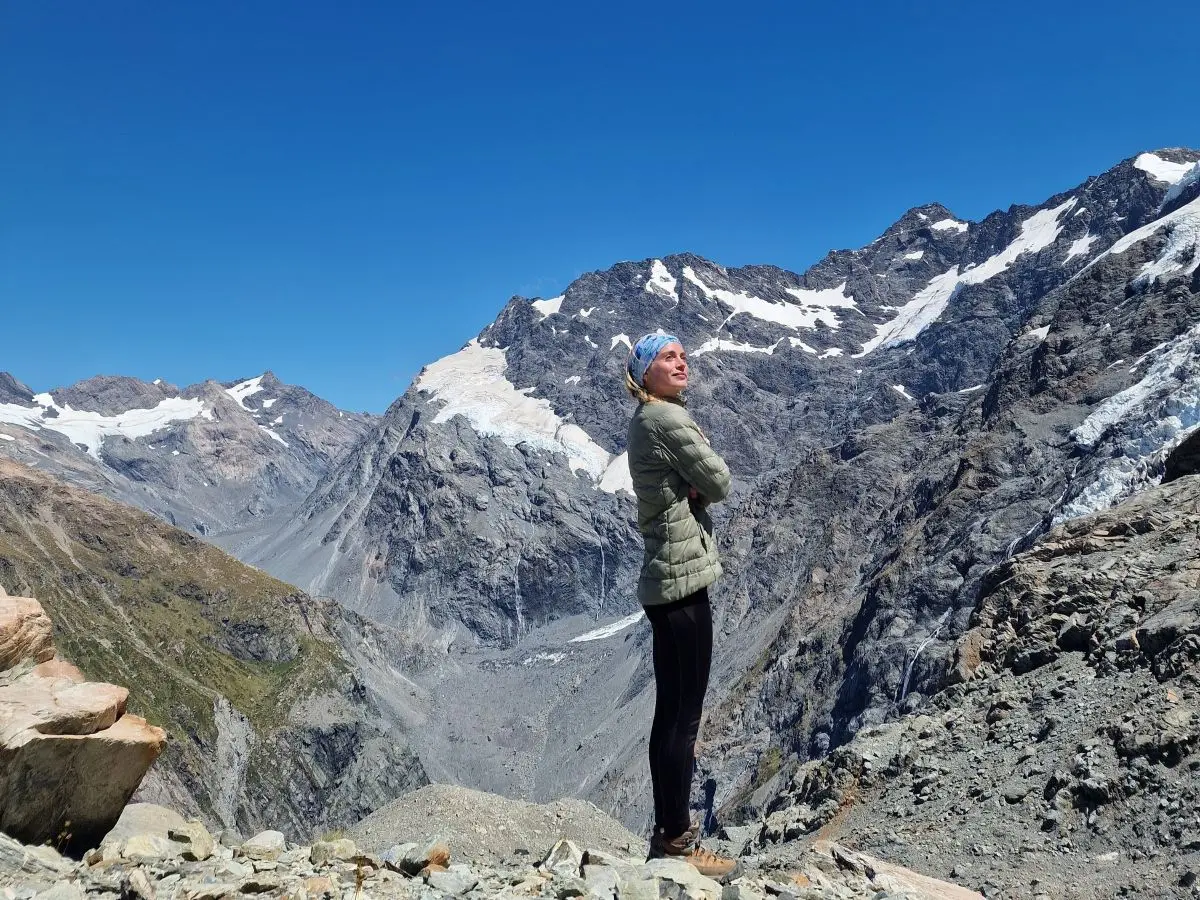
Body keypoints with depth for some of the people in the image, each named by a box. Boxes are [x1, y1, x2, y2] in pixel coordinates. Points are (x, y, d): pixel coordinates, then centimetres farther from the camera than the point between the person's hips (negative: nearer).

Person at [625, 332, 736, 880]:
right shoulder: (669, 418, -14)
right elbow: (719, 484, -11)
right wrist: (700, 480, 7)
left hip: (664, 578, 10)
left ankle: (668, 834, 24)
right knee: (684, 714, -2)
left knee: (669, 712, 14)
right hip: (682, 578, -10)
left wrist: (690, 484, -5)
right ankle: (676, 842, 9)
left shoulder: (644, 421, 17)